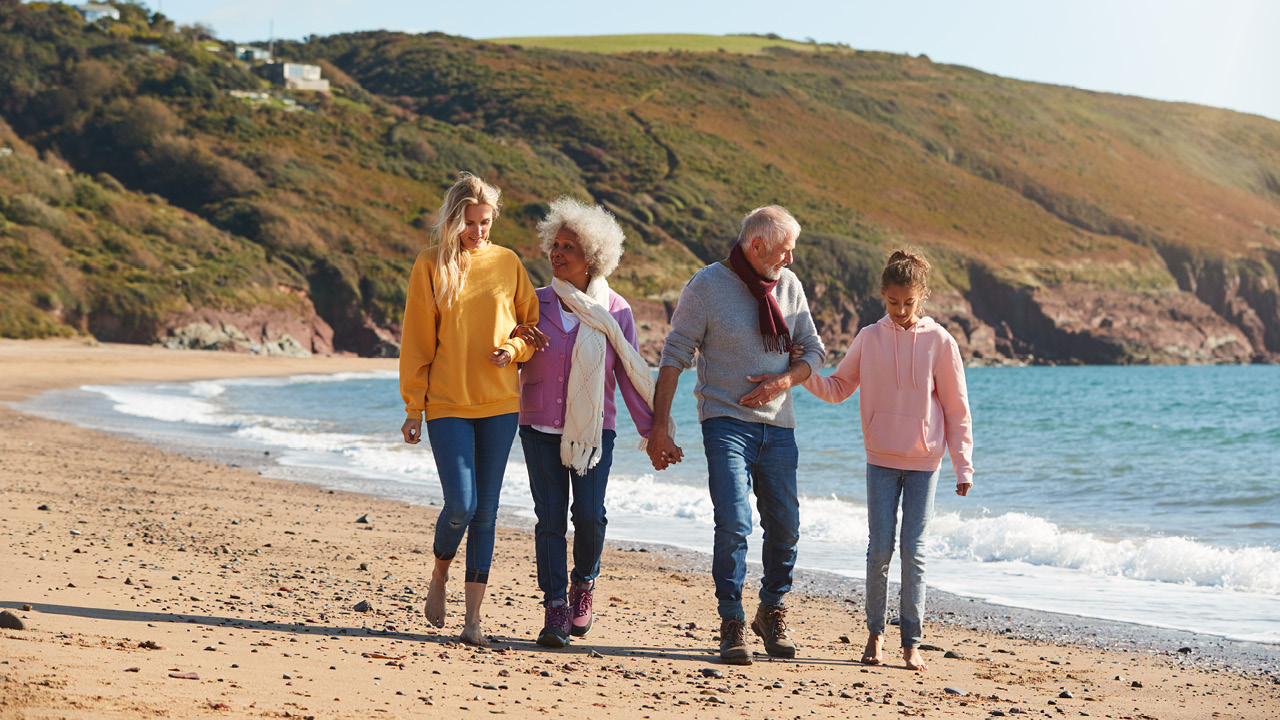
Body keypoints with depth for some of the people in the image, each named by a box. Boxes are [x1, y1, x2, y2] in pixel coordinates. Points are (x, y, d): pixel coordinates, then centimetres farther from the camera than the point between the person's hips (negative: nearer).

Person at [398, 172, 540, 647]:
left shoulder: (507, 263, 6)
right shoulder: (431, 265, 0)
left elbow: (533, 324, 13)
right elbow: (416, 341, 1)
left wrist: (512, 349, -9)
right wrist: (414, 407, -2)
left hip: (499, 403, 2)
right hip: (448, 404, -2)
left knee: (486, 510, 3)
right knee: (461, 504, -11)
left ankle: (473, 617, 9)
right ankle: (439, 574, 21)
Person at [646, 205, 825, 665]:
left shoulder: (789, 286, 8)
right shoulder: (707, 286, -6)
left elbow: (813, 352, 14)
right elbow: (674, 357, -6)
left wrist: (784, 380, -8)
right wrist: (659, 427, -11)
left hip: (777, 425, 5)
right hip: (726, 421, -5)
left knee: (785, 527, 8)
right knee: (733, 524, -15)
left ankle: (772, 614, 28)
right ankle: (732, 626, -5)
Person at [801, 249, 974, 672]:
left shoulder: (940, 342, -4)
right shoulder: (870, 338, 2)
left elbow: (957, 410, -1)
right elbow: (837, 388, 9)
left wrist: (963, 466, -4)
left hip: (923, 462, -1)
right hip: (881, 461, 1)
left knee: (914, 551, -2)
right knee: (880, 548, -1)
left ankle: (911, 642, 5)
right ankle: (875, 633, 14)